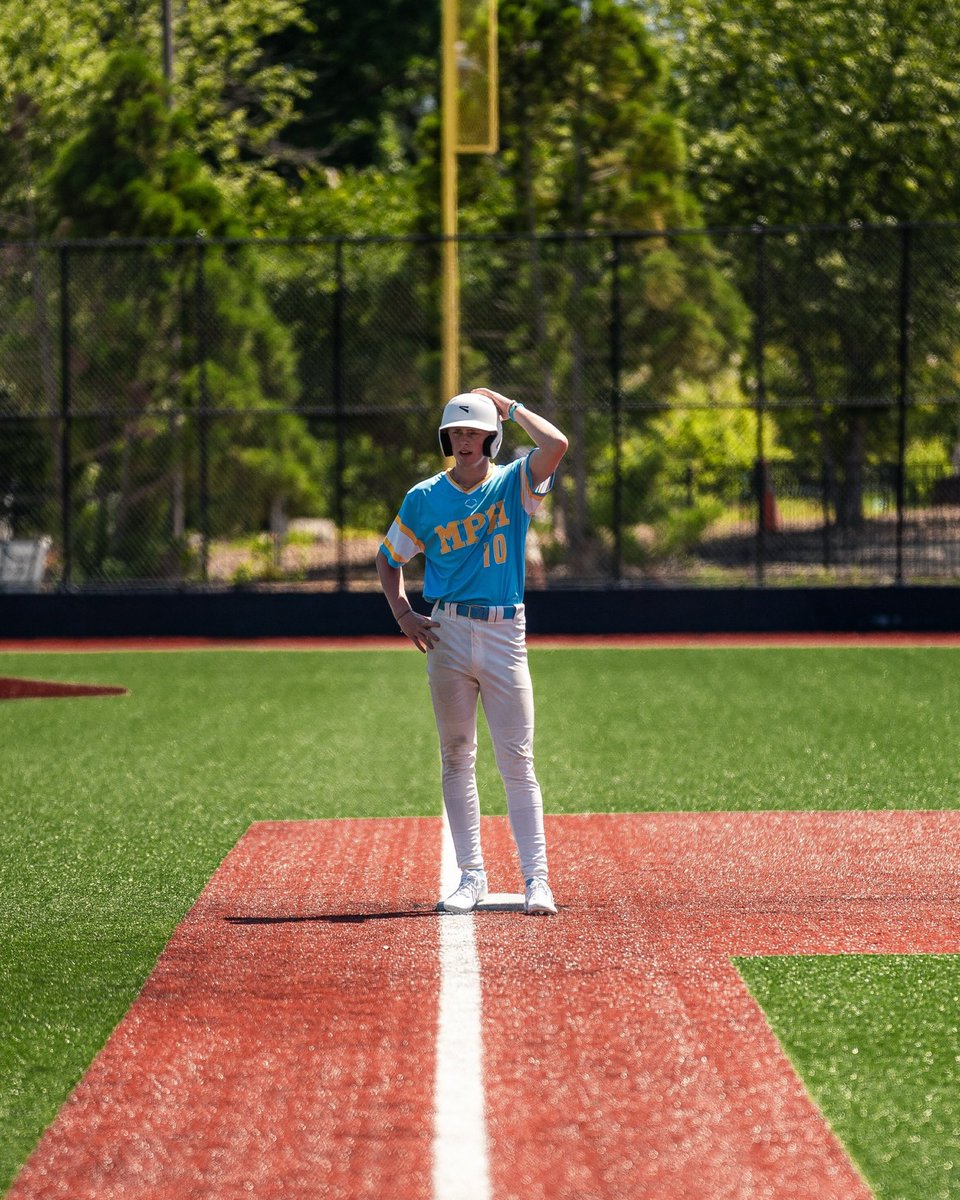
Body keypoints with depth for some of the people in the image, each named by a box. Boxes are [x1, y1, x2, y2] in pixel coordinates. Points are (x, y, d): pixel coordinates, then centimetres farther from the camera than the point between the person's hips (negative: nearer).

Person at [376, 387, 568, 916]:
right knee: (456, 758, 4)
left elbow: (556, 445, -18)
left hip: (505, 634, -2)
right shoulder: (425, 497, 5)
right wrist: (402, 613, 0)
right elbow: (388, 557, 15)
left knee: (517, 761, -3)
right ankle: (471, 876, 9)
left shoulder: (515, 483, 1)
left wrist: (509, 406, -5)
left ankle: (536, 879, -3)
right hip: (448, 634, 2)